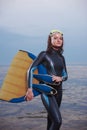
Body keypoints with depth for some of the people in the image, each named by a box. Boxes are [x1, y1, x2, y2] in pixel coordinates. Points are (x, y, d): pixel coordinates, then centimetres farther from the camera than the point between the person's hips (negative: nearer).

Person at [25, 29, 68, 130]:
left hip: (58, 90, 6)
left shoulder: (61, 57, 9)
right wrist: (30, 89, -20)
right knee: (57, 121, -16)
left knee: (51, 118, 16)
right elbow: (31, 70, -11)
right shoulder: (44, 54, -7)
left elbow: (65, 75, 13)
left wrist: (60, 78, -11)